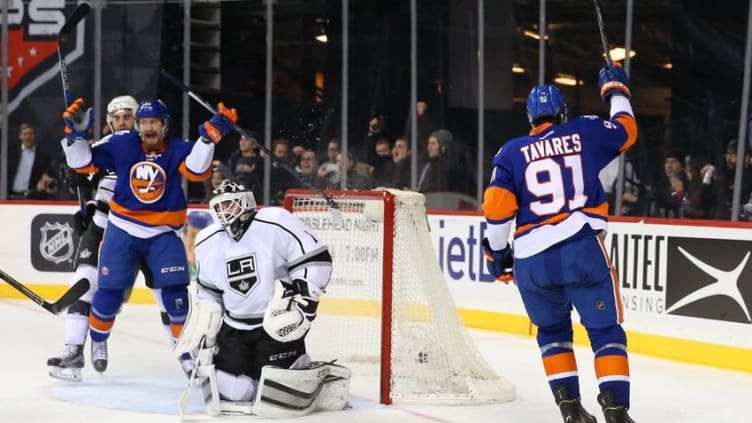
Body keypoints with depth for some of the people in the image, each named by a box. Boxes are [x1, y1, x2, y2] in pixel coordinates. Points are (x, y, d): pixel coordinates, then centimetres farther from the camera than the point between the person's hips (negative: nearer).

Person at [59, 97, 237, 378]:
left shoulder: (177, 150, -9)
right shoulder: (121, 144, -7)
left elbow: (197, 170, -29)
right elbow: (82, 163, -3)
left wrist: (211, 134, -40)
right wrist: (77, 132, -18)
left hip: (164, 233, -1)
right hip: (123, 229, 1)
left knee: (174, 292, -8)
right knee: (110, 290, 2)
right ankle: (98, 341, 28)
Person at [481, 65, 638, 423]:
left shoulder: (512, 152, 10)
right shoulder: (584, 132, 8)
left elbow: (497, 207, 2)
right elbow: (626, 130, 24)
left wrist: (496, 253, 14)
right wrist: (616, 90, 40)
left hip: (531, 259, 2)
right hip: (582, 248, -2)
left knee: (552, 329, 22)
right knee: (605, 329, 4)